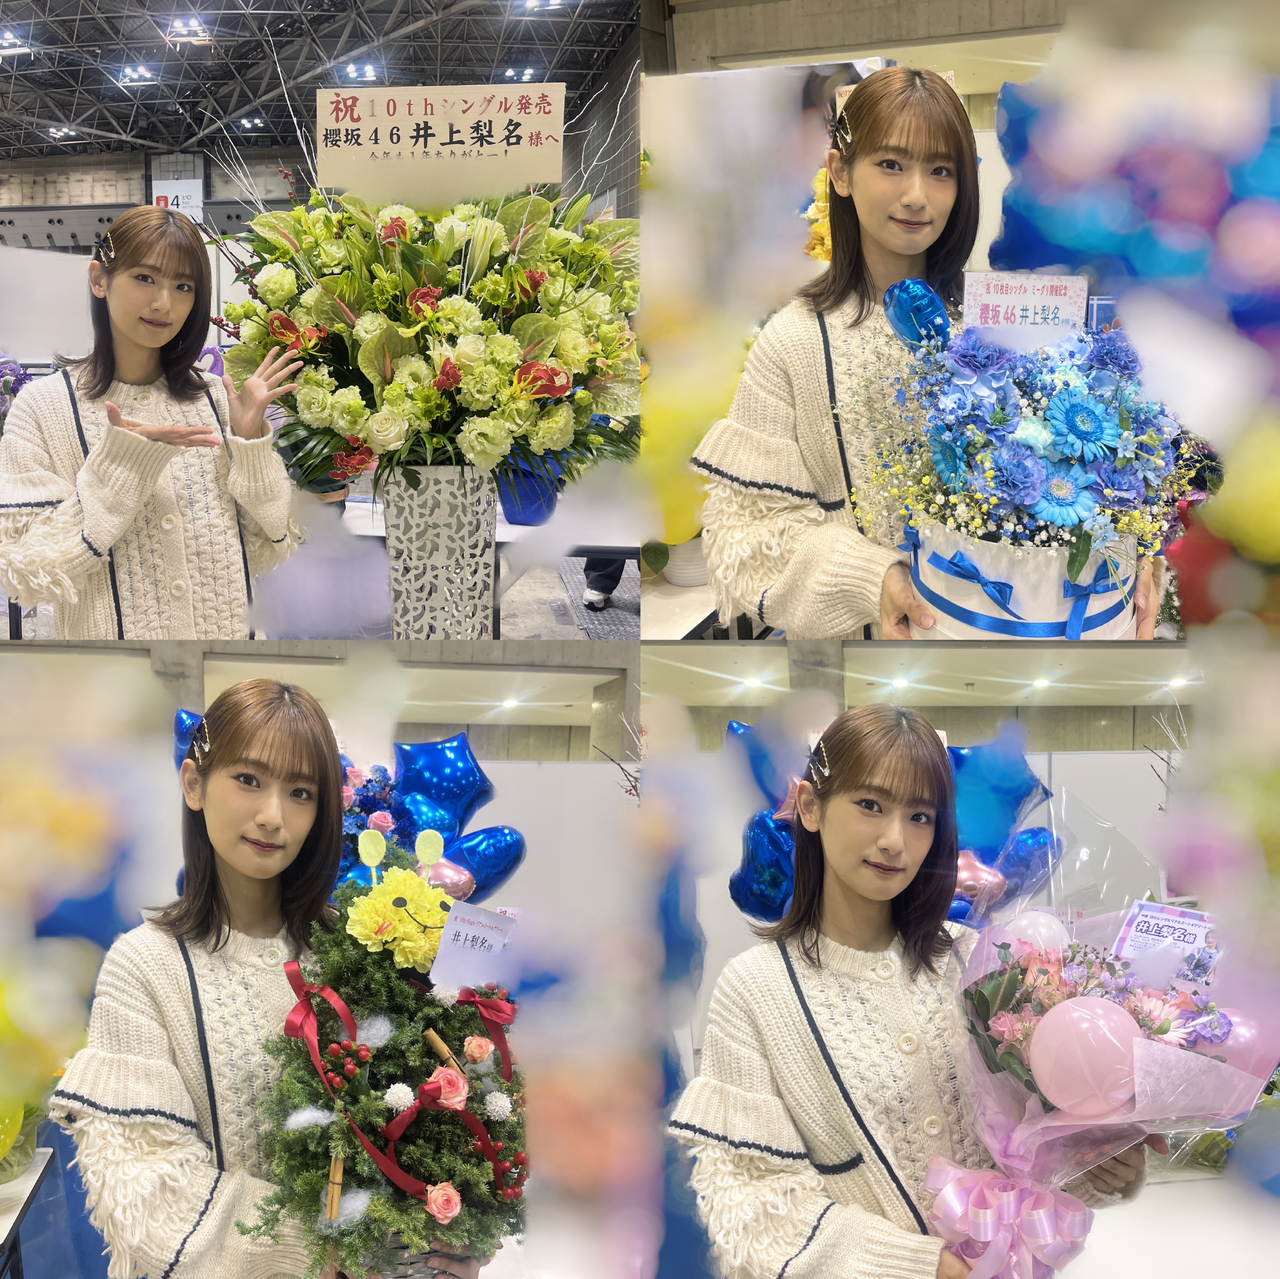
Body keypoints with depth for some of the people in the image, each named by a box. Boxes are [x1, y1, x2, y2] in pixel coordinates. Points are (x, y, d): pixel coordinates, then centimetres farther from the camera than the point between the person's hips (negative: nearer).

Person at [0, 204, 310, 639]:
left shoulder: (216, 400, -1)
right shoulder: (43, 407, -9)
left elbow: (265, 554, -1)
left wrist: (250, 440, -12)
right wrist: (117, 467, -22)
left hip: (228, 633, 3)